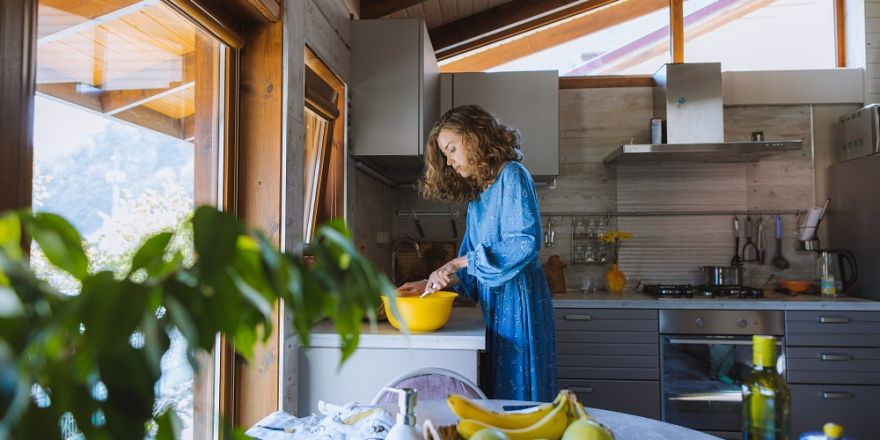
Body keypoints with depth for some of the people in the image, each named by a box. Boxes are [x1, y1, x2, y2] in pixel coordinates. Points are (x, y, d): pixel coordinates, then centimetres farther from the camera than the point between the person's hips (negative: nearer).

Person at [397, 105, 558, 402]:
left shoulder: (512, 175, -7)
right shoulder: (476, 196, 18)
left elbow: (525, 241, -20)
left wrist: (458, 263, -19)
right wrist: (432, 284, 1)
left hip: (518, 299, -8)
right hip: (495, 304, 8)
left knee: (519, 394, -2)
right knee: (498, 392, 10)